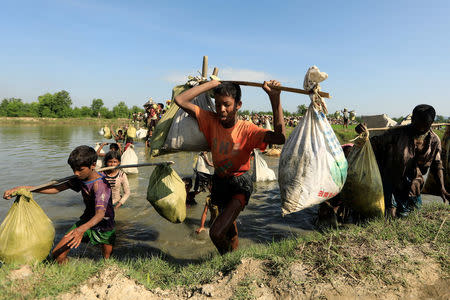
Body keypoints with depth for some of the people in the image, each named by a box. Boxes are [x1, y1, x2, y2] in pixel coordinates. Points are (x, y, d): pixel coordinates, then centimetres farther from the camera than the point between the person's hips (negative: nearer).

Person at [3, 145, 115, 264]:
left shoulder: (100, 185, -31)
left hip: (103, 226, -6)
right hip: (86, 220, 6)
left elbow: (100, 214, -43)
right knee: (57, 254, -1)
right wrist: (22, 188, -12)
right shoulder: (80, 178, -7)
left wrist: (82, 229, -62)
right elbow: (56, 188, -6)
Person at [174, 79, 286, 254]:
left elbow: (280, 138, -37)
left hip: (240, 183, -5)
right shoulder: (211, 121, -13)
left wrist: (274, 98, -41)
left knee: (216, 233, -19)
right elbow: (180, 100, -19)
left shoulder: (247, 130, -22)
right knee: (228, 225, 26)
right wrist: (212, 84, -20)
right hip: (219, 180, 5)